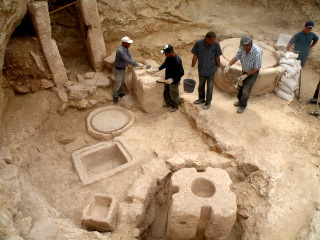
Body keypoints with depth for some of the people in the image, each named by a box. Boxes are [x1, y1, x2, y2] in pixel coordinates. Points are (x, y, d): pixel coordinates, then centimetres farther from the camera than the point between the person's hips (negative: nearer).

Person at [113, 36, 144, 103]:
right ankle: (115, 96, 27)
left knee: (122, 82, 24)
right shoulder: (121, 50, -35)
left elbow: (129, 56, 1)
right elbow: (128, 60, -36)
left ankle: (119, 93, 45)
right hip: (118, 69, -9)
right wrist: (137, 64, -31)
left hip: (123, 68, 9)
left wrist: (135, 64, -12)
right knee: (118, 83, 7)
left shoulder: (126, 48, -4)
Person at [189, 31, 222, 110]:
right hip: (201, 69, 2)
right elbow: (195, 56, -8)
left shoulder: (216, 44, -19)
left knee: (209, 87, 12)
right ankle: (201, 99, 44)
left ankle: (208, 102, 31)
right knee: (201, 86, 21)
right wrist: (192, 68, -5)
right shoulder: (198, 43, -18)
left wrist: (219, 67, 3)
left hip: (211, 70, -2)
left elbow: (217, 57, -7)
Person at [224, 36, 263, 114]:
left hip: (253, 73, -6)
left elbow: (257, 68, -26)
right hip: (245, 71, 6)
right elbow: (236, 57, -8)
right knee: (240, 87, 19)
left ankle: (243, 105, 26)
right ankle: (240, 100, 45)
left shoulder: (257, 52, -35)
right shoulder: (243, 48, -20)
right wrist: (228, 65, -25)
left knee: (245, 90, 0)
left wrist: (246, 75, -24)